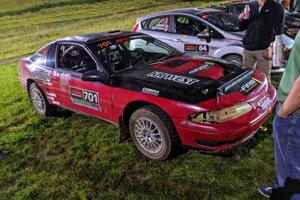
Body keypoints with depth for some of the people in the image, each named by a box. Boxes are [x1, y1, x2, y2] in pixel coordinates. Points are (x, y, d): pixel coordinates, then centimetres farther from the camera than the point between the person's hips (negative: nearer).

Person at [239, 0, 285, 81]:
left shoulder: (276, 7, 3)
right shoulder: (252, 7, 17)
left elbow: (279, 29, -4)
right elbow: (242, 28, 20)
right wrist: (242, 20, -2)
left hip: (264, 49, -4)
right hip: (248, 49, 5)